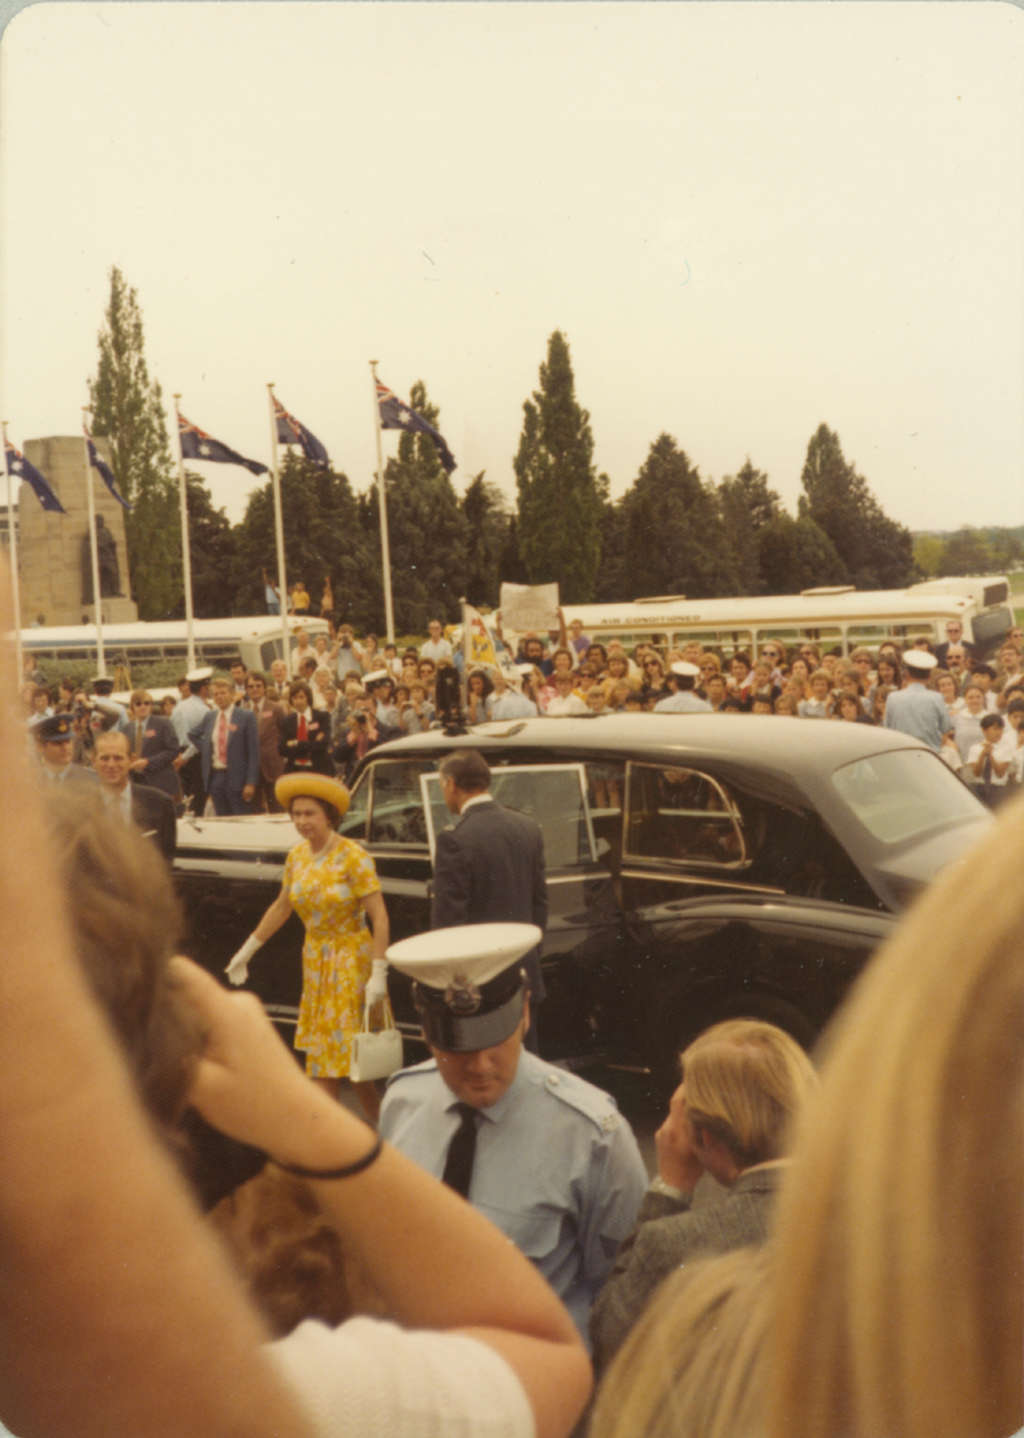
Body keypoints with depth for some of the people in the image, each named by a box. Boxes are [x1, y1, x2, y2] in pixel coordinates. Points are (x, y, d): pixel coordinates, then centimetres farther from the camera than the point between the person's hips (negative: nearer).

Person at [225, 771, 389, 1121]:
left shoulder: (354, 857, -16)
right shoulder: (297, 856, 3)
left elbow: (379, 916, -18)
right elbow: (281, 908, 15)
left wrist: (379, 972, -23)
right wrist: (247, 951, 18)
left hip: (351, 961, -6)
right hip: (315, 962, 6)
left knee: (349, 1056, -5)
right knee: (325, 1056, 10)